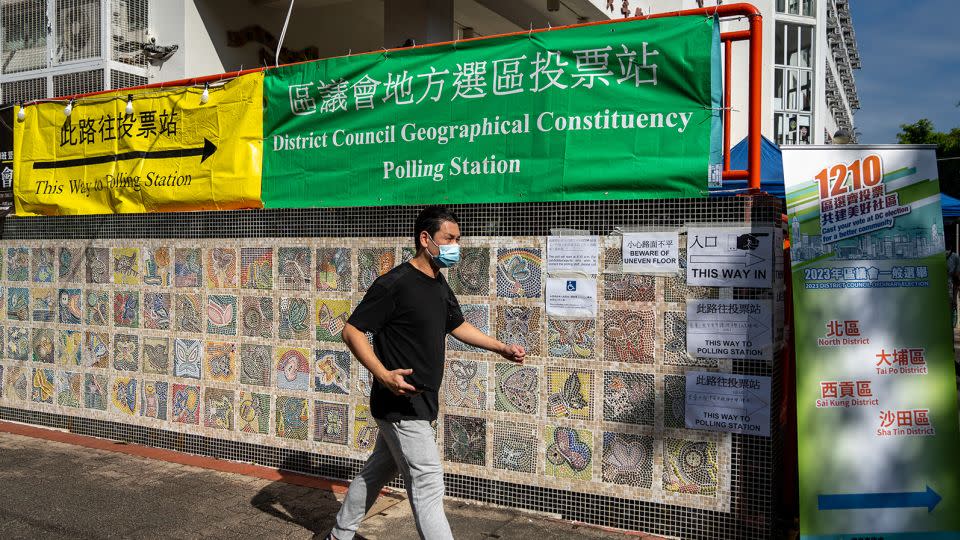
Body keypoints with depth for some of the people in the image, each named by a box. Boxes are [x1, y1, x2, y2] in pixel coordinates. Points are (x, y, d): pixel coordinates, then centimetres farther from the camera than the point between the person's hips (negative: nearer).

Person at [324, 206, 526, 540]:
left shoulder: (440, 285, 9)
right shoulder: (395, 284, -19)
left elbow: (457, 326, 24)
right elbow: (352, 330, -18)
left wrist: (502, 348, 16)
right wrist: (384, 375, -29)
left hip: (420, 402, 9)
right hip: (401, 403, -9)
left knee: (377, 471, 22)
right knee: (428, 486, -6)